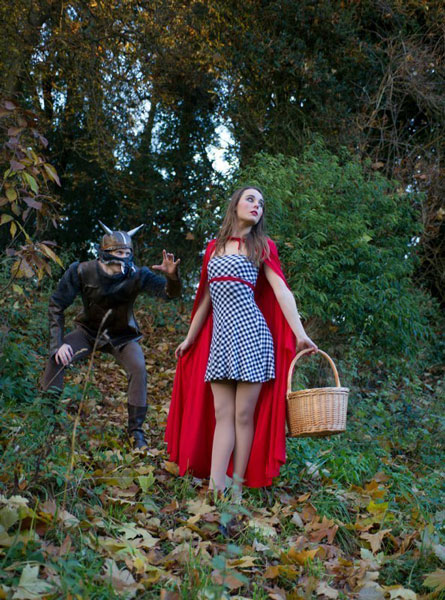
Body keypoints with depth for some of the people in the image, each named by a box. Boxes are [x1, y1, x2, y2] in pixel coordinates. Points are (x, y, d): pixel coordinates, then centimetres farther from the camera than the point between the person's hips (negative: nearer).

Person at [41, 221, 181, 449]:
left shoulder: (136, 276, -24)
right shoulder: (82, 272, -22)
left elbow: (169, 292, -32)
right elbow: (56, 306, -15)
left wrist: (171, 276, -56)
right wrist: (58, 343, -24)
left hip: (121, 336, -1)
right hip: (89, 330, 1)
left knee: (138, 368, -25)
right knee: (57, 358, -21)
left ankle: (136, 431, -10)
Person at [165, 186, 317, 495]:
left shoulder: (263, 247, 7)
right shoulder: (214, 247, 18)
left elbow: (282, 291, -3)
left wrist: (300, 333, -14)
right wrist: (190, 339, 22)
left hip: (251, 334, -3)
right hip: (219, 337, 4)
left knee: (244, 415, -1)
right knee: (222, 415, 0)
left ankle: (236, 489, 6)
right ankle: (215, 488, -3)